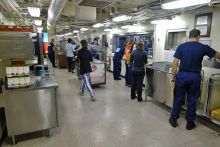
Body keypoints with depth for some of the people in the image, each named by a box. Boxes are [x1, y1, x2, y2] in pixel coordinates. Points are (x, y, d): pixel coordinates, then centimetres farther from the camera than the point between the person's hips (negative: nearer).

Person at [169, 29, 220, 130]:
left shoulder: (181, 47, -4)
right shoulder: (204, 48, -3)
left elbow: (175, 64, -6)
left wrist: (173, 76, 3)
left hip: (182, 75, 0)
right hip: (195, 76, 0)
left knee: (178, 98, 11)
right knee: (192, 100, 12)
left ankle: (173, 119, 22)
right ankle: (190, 122, 24)